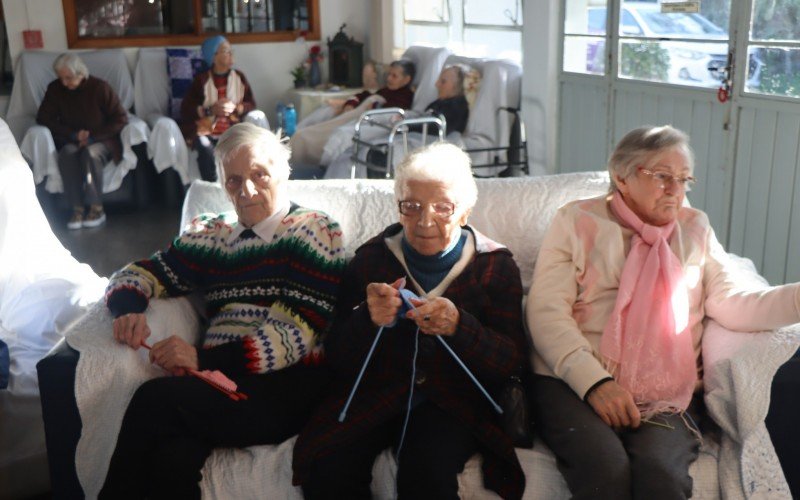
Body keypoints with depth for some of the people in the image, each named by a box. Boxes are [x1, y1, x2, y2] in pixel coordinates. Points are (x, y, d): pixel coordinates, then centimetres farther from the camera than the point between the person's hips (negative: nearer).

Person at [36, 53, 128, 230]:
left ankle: (97, 208, -30)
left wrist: (93, 137, -19)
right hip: (71, 141, 3)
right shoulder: (55, 89, -2)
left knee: (91, 152, -36)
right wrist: (73, 134, -12)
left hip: (101, 142, -2)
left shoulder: (100, 87, -11)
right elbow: (43, 118, 1)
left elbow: (121, 119, -10)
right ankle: (77, 209, -34)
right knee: (67, 153, -33)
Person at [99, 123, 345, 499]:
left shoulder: (315, 231, 4)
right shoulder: (210, 235, 19)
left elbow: (297, 334, -6)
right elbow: (135, 275, 20)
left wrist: (203, 358, -16)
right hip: (219, 382, 3)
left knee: (154, 399, -27)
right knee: (175, 455, -33)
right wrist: (129, 310, -6)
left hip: (286, 386, -3)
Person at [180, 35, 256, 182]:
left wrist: (235, 108, -11)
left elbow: (251, 104, 9)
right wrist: (211, 110, -16)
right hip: (205, 131, -2)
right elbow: (185, 109, -3)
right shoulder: (201, 80, 2)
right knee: (205, 147, -36)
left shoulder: (239, 77, 12)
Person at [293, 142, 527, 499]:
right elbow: (337, 358, 3)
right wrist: (368, 319, -19)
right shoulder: (370, 259, 7)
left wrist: (459, 327, -23)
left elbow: (511, 360, -3)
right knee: (326, 470, -25)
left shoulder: (496, 265, 5)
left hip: (454, 400, -2)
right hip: (374, 395, 2)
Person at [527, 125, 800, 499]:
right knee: (606, 470, -31)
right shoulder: (577, 221, 7)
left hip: (668, 394, 2)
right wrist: (594, 381, -17)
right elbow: (546, 311, -4)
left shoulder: (695, 228, 18)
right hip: (575, 382, -2)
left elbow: (731, 304, 3)